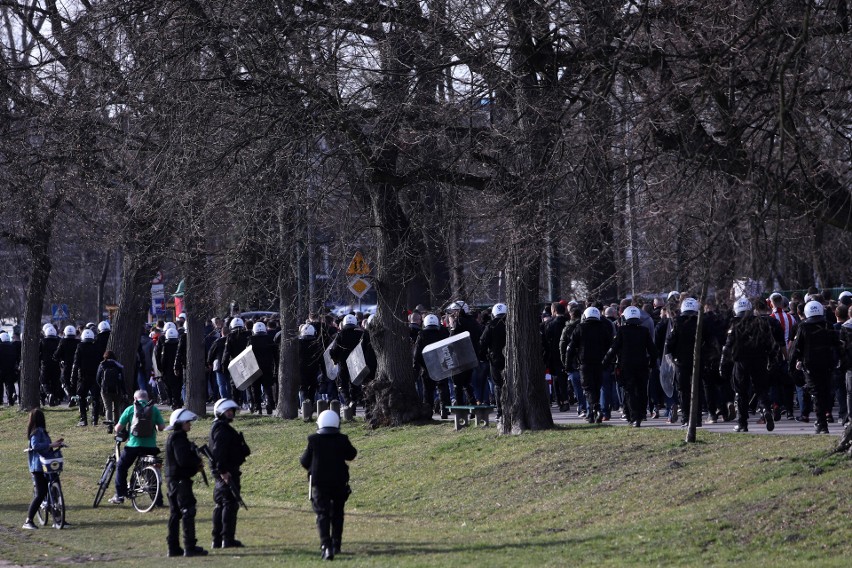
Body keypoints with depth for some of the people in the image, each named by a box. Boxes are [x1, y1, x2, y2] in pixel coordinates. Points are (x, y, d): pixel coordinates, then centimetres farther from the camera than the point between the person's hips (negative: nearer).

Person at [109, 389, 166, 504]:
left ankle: (119, 495, 12)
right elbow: (162, 427, 0)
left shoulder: (130, 409, -1)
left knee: (121, 467, 17)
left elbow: (119, 427, 0)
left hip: (133, 445, -2)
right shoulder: (154, 409, 2)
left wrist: (117, 431, 24)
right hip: (150, 446, 2)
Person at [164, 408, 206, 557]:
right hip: (181, 480, -10)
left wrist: (196, 465, 8)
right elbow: (183, 460, -24)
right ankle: (190, 547, -10)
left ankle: (173, 548, 14)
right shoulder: (179, 438, -15)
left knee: (175, 514, 12)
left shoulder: (173, 438, 17)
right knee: (188, 512, -9)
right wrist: (198, 462, -7)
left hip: (173, 480, 10)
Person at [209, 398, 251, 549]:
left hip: (222, 472, 11)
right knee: (230, 504, -9)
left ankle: (217, 540, 18)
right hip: (227, 472, -11)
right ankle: (228, 539, -10)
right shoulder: (222, 430, -15)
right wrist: (223, 471, -26)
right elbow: (219, 451, -24)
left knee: (220, 505, 14)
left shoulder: (217, 428, 19)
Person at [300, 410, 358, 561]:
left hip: (319, 484, -2)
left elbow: (304, 462, -1)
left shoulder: (313, 441, -9)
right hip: (339, 483, 2)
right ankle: (336, 544, 27)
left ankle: (326, 546, -20)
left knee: (322, 514, -4)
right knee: (337, 514, 21)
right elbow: (351, 454, 12)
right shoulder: (342, 440, -6)